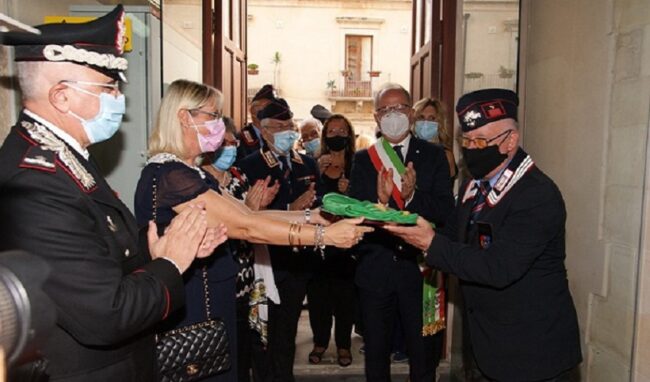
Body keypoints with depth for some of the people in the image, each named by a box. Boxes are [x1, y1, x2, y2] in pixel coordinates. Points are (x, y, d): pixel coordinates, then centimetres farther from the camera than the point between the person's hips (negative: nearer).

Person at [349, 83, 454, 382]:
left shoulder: (433, 156, -1)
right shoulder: (363, 159, 1)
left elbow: (445, 211, -8)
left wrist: (413, 196, -25)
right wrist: (379, 199, -25)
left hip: (419, 268, -1)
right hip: (375, 270, 1)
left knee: (423, 356, 14)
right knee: (376, 354, 19)